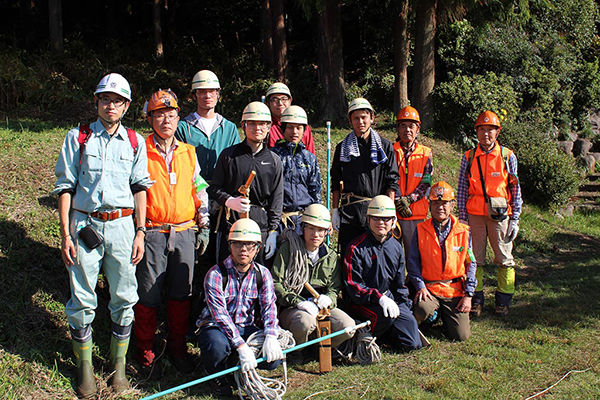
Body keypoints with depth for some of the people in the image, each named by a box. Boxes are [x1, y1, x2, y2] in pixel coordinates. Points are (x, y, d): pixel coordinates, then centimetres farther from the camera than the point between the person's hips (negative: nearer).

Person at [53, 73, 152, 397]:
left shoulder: (135, 142, 8)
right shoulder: (77, 138, 4)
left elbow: (140, 187, 9)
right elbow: (65, 187, 2)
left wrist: (140, 232, 1)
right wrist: (65, 234, -4)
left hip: (122, 225, 1)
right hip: (84, 224, -1)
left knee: (124, 298, 5)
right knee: (82, 300, 2)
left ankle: (118, 365, 20)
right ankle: (84, 367, 18)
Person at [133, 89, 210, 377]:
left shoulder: (188, 153, 11)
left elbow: (199, 190, 18)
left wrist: (203, 223, 12)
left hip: (184, 232, 4)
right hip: (152, 233, -4)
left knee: (181, 292, 10)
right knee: (149, 294, 2)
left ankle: (177, 346, 26)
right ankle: (145, 350, 18)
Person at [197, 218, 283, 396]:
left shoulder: (262, 274, -1)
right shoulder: (216, 274, -16)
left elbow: (269, 306, -12)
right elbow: (220, 314, -24)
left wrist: (270, 337, -32)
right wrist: (241, 346, -35)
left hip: (246, 328, 4)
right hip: (215, 326, -3)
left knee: (273, 357, -21)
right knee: (218, 345, -38)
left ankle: (243, 370, 14)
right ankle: (217, 375, -1)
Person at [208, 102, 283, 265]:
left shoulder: (274, 160, 10)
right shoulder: (229, 155, 5)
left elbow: (277, 199, 8)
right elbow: (214, 188, 6)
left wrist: (273, 232, 2)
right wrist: (228, 200, -15)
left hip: (261, 224, 2)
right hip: (230, 222, -1)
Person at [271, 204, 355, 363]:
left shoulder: (331, 256, 14)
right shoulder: (288, 248, 1)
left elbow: (335, 288, 12)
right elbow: (276, 283, -6)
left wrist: (328, 298, -14)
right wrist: (298, 302, -19)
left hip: (321, 306, 4)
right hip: (290, 308, -4)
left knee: (348, 327, -23)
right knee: (306, 322, -38)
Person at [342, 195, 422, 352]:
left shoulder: (396, 247, 11)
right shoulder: (356, 248, -9)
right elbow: (352, 286, -14)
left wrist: (405, 307, 7)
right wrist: (379, 298, -27)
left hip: (390, 299, 6)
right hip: (361, 302, -5)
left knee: (412, 344, -10)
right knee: (386, 315, -37)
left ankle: (381, 331, 16)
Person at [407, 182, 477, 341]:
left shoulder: (463, 231, 4)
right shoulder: (420, 230, 1)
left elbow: (471, 264, 6)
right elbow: (413, 262, 1)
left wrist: (468, 294, -1)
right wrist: (420, 286, -12)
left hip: (456, 291, 2)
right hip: (429, 289, -1)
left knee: (461, 335, -9)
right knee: (423, 310, -34)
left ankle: (445, 315, 24)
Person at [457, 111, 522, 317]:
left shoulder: (508, 156, 4)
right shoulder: (469, 157, 6)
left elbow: (515, 189, 6)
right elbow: (462, 189, 8)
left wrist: (515, 219, 1)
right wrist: (462, 217, 2)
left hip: (500, 215, -1)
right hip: (475, 215, 1)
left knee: (504, 259, 4)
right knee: (474, 258, 3)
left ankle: (503, 301, 15)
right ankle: (476, 300, 13)